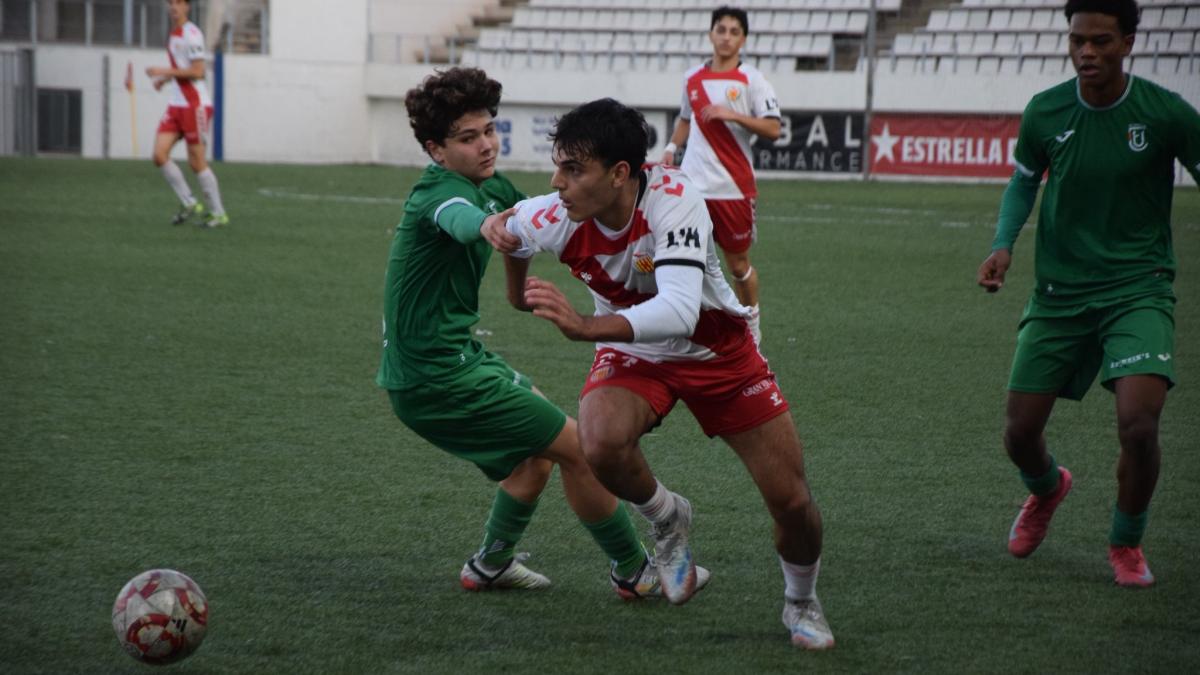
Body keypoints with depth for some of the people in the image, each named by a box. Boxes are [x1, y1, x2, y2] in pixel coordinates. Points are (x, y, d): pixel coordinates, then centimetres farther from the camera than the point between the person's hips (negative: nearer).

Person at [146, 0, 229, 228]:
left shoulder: (191, 34, -13)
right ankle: (189, 204, 7)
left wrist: (165, 72, -17)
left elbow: (197, 72, -19)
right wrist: (165, 79, 10)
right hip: (175, 106, 8)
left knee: (196, 161, -3)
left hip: (195, 105, -8)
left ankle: (218, 213, 9)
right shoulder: (174, 34, 15)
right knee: (159, 155, -3)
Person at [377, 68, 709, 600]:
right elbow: (463, 222, -47)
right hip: (438, 377, -10)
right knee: (575, 446, -6)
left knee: (540, 444, 27)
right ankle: (633, 572, 9)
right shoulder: (441, 191, -22)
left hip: (454, 354, 10)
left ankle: (491, 565, 32)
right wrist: (497, 225, -71)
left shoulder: (489, 185, 8)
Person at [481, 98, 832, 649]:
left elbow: (679, 312, -49)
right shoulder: (555, 217, -24)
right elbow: (510, 224, 3)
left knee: (792, 501, -2)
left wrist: (586, 327, -60)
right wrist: (520, 289, 12)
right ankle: (668, 519, 2)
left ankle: (801, 603, 32)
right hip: (634, 353, 2)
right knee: (601, 447, -32)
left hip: (716, 349, -2)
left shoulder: (673, 199, -36)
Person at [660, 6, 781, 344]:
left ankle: (751, 326, 31)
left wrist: (732, 115, -22)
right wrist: (671, 147, 11)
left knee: (738, 264, 10)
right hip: (692, 185, 3)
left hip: (734, 188, -3)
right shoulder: (693, 78, 10)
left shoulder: (751, 80, -4)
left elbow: (773, 129, -12)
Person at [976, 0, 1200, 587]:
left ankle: (1126, 543, 8)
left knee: (1138, 424, -21)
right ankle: (1046, 488, 44)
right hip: (1059, 292, 3)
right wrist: (1003, 245, -1)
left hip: (1138, 289, -3)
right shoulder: (1044, 112, -3)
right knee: (1019, 433, 4)